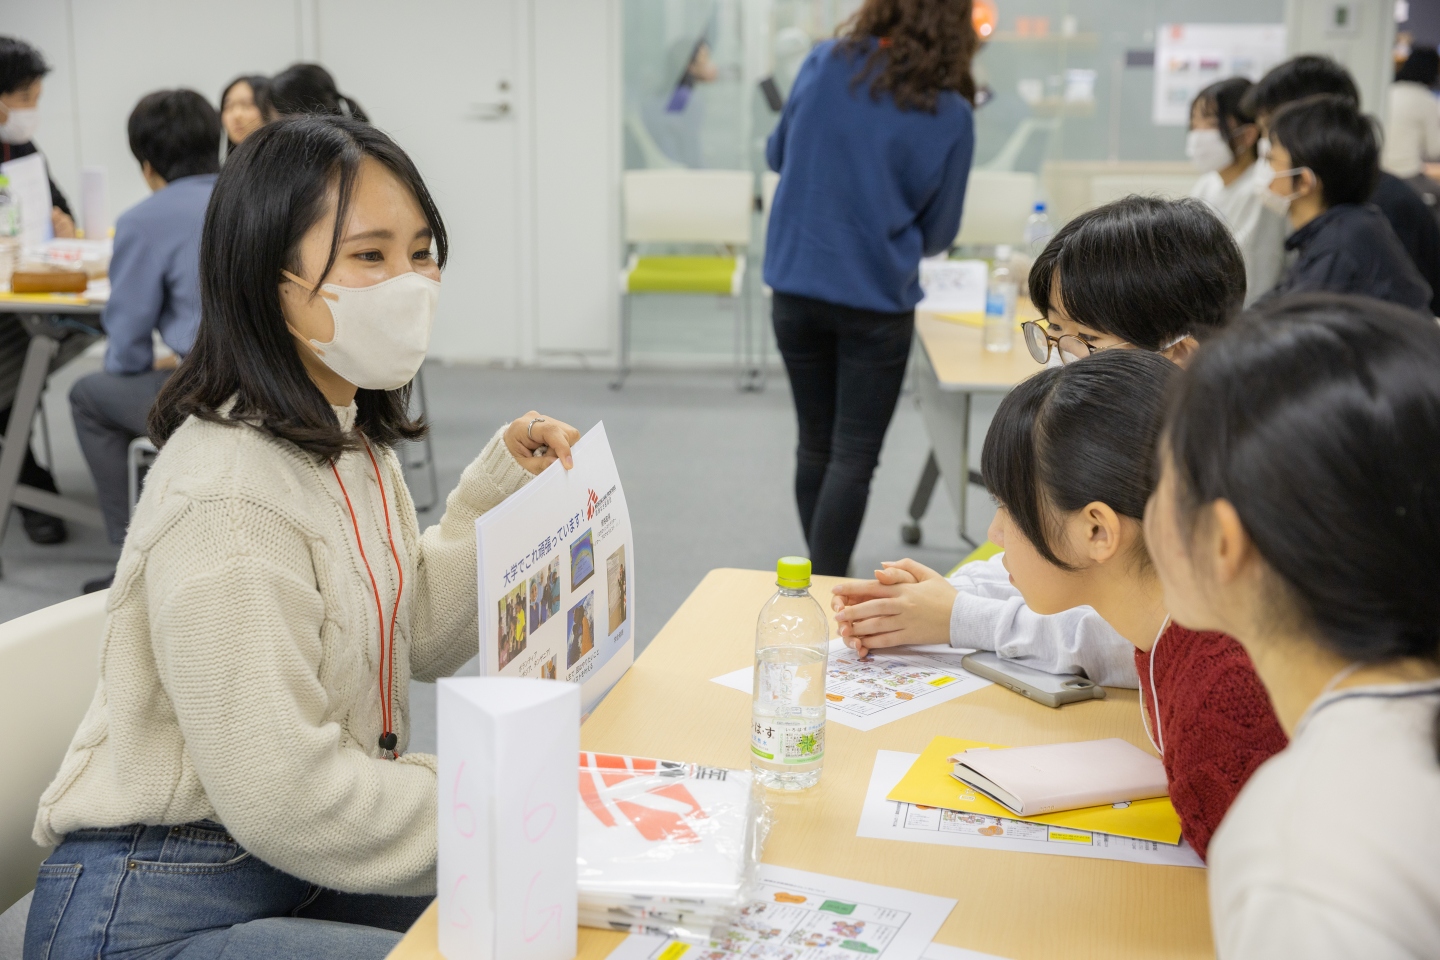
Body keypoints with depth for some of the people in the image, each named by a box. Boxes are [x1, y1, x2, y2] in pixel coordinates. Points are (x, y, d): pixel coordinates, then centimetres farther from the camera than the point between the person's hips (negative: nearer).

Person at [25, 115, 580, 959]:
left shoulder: (350, 438, 5)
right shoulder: (230, 500, -26)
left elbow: (421, 636, 11)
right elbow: (287, 798, -27)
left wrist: (503, 487, 0)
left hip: (296, 868, 9)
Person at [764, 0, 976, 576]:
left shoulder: (825, 63, -4)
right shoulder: (951, 115, -9)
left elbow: (778, 155, 11)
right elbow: (939, 232, 1)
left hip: (796, 286, 3)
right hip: (877, 300, -3)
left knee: (815, 444, 16)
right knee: (853, 457, 4)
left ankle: (817, 580, 29)